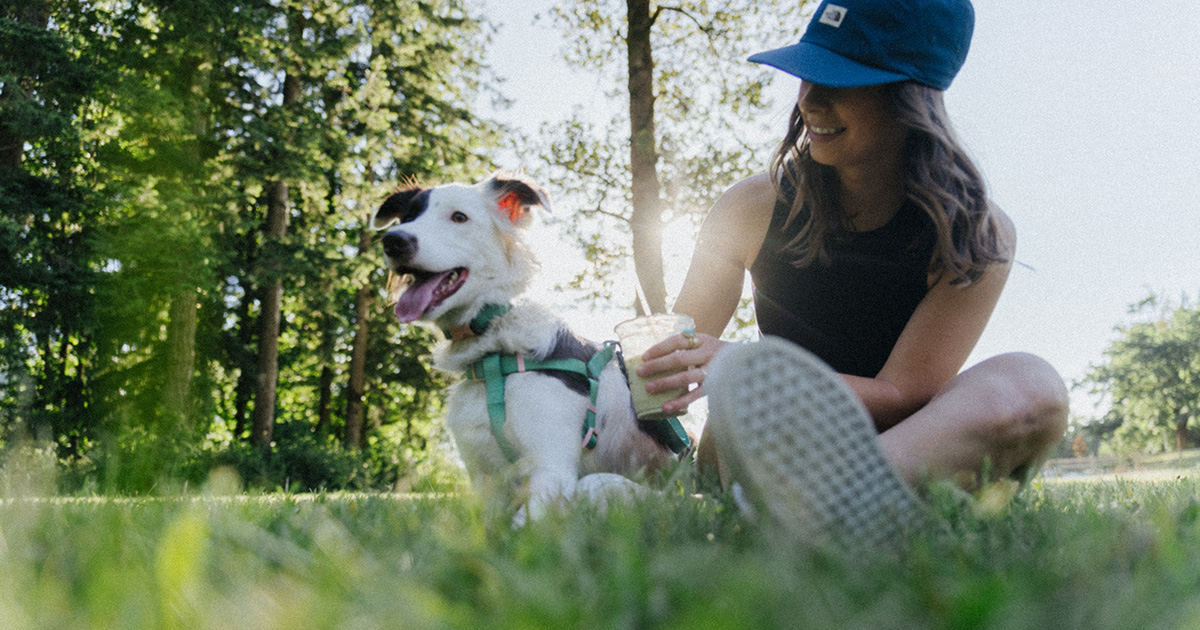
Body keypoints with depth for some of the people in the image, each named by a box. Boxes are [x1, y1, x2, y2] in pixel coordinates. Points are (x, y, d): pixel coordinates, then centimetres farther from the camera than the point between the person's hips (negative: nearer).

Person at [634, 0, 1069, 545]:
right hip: (783, 441, 3)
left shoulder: (976, 234, -10)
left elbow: (902, 395, -16)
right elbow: (682, 344, 3)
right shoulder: (753, 210, -3)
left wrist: (744, 368, -30)